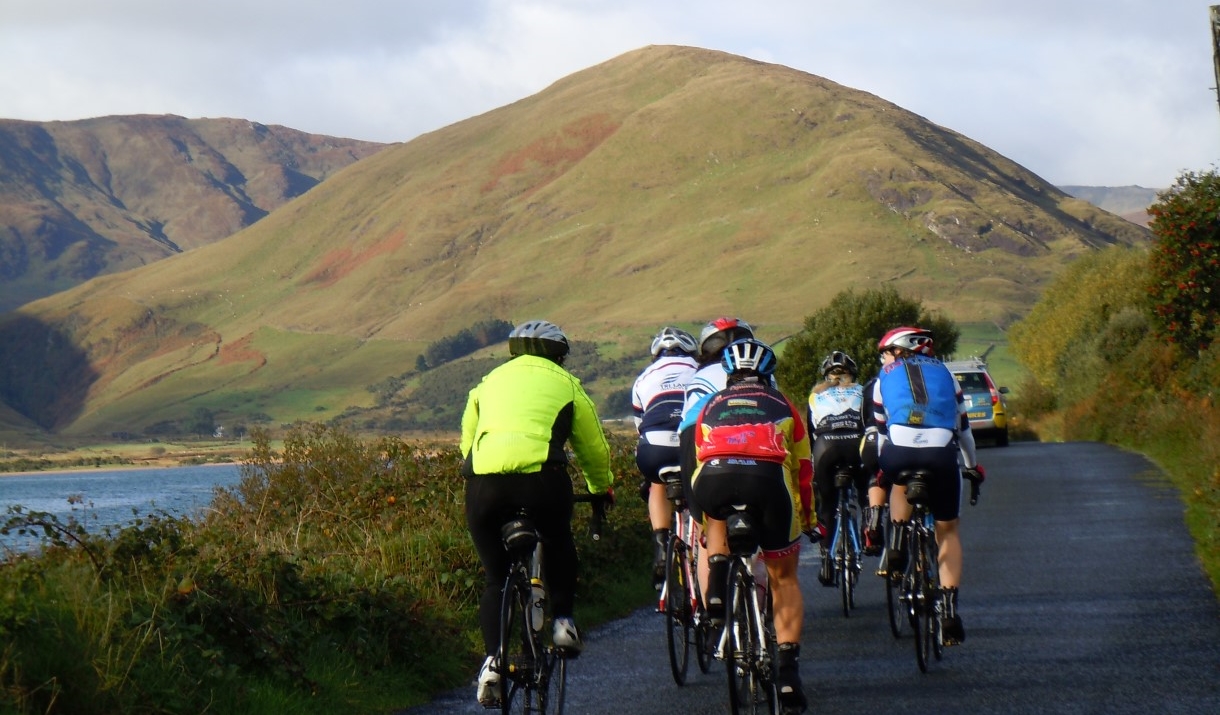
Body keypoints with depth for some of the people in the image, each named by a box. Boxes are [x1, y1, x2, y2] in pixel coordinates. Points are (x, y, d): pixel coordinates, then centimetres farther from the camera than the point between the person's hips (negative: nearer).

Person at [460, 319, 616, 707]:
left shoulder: (489, 381, 28)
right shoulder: (565, 383, 21)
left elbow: (467, 441, 33)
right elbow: (594, 447, 27)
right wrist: (602, 488, 46)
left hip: (483, 481, 2)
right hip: (541, 477, -2)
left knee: (495, 577, 16)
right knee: (559, 542, 32)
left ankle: (492, 659, -2)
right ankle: (562, 620, 21)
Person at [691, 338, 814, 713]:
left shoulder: (711, 407, 34)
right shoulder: (782, 406, 31)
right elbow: (802, 470, 35)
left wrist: (703, 522, 56)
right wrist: (808, 519, 50)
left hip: (713, 478, 1)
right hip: (768, 477, -1)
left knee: (719, 515, 40)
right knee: (783, 577, 15)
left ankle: (717, 578, 20)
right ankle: (787, 670, 3)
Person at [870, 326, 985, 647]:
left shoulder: (886, 377, 25)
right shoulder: (943, 373, 28)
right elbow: (962, 426, 35)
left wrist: (881, 466, 49)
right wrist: (972, 466, 48)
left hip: (899, 452, 0)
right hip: (941, 454, 0)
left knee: (901, 482, 38)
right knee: (947, 530, 15)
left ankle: (897, 543, 17)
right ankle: (949, 611, 5)